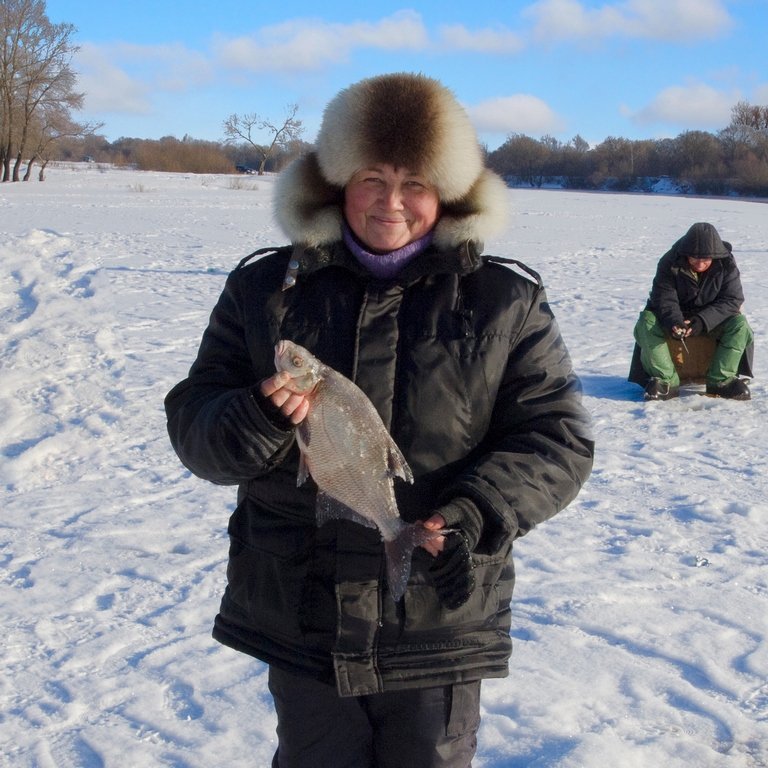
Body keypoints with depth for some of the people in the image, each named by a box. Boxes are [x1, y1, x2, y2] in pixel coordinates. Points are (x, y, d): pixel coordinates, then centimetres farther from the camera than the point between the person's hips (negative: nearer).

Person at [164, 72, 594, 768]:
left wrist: (475, 515, -20)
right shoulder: (265, 288, 4)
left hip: (442, 624, -1)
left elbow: (557, 438, -3)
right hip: (300, 619, 1)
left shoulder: (506, 302, 0)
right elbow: (192, 419, 4)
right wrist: (255, 421, -20)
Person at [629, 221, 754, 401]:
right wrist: (674, 321, -43)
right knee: (646, 324, -30)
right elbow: (664, 298, -20)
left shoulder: (726, 265, -15)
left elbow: (732, 299, -17)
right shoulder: (670, 263, -18)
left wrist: (703, 321, -34)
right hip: (676, 316, -1)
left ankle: (721, 380, -22)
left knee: (739, 325, -28)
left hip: (712, 318, 1)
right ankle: (666, 381, -28)